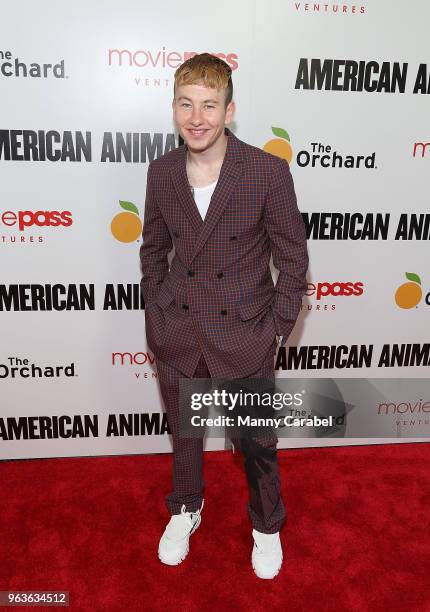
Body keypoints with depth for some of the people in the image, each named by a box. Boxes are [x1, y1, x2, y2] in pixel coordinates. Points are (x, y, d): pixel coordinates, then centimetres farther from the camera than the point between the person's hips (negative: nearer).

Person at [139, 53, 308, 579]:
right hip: (177, 332, 3)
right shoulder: (162, 171, -2)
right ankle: (185, 509, 52)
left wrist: (275, 332, -8)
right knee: (183, 431, 22)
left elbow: (292, 258, -8)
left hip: (244, 334, -3)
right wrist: (155, 313, 6)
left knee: (257, 442, 15)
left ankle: (266, 524, 45)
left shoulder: (269, 171, -14)